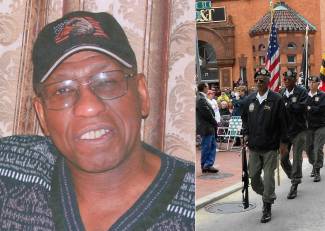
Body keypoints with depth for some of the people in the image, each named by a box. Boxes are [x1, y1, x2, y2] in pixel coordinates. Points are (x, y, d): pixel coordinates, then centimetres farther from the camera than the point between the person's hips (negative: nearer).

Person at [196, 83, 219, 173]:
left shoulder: (201, 98, 14)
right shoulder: (201, 99, -19)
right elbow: (207, 113, -22)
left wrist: (214, 123, 11)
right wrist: (215, 123, -9)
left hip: (209, 127, 10)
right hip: (206, 127, -10)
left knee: (213, 145, 14)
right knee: (206, 147, 0)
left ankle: (208, 165, 19)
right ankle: (206, 166, 10)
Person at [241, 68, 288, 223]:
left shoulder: (276, 99, -7)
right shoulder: (249, 99, 6)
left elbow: (283, 122, -4)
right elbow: (244, 118, 19)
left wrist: (283, 142, -4)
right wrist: (245, 134, 6)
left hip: (270, 146, -4)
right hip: (254, 146, 4)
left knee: (268, 177, 0)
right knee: (253, 176, 8)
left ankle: (267, 208, 14)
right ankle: (269, 196, 34)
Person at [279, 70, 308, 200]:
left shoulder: (302, 92, -6)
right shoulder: (281, 94, 7)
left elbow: (301, 107, -20)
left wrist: (286, 105, -16)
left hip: (298, 130, -4)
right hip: (284, 130, 4)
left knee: (297, 158, -1)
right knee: (283, 159, 7)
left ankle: (294, 185, 8)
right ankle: (294, 177, 31)